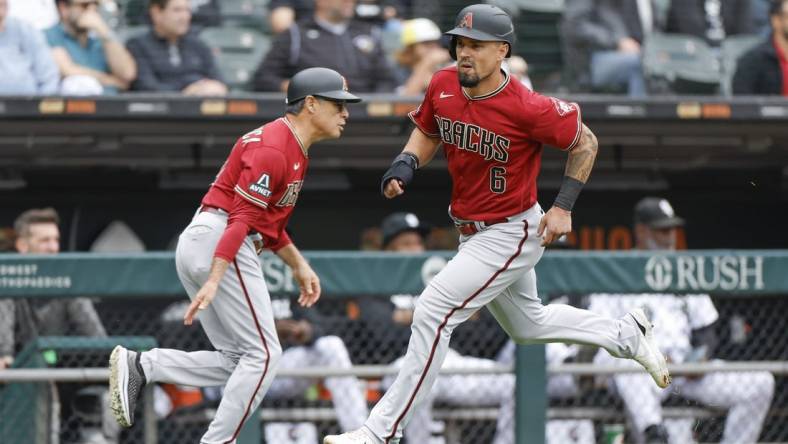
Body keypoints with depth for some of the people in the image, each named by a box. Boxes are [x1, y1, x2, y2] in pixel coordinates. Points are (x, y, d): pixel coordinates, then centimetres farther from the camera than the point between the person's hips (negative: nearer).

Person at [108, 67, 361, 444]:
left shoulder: (294, 149, 19)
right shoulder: (272, 148, -14)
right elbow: (241, 219, -22)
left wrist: (299, 265, 20)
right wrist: (213, 281, -27)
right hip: (220, 243, -10)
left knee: (236, 362, 9)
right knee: (263, 355, -7)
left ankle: (140, 366, -1)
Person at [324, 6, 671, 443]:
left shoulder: (526, 108, -26)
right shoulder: (443, 87, -8)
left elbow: (585, 143, -11)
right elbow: (427, 132, 12)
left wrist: (563, 206, -17)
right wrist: (405, 164, -8)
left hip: (512, 234, -8)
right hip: (473, 233, 8)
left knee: (433, 312, -17)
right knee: (527, 325, 25)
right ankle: (627, 334, 45)